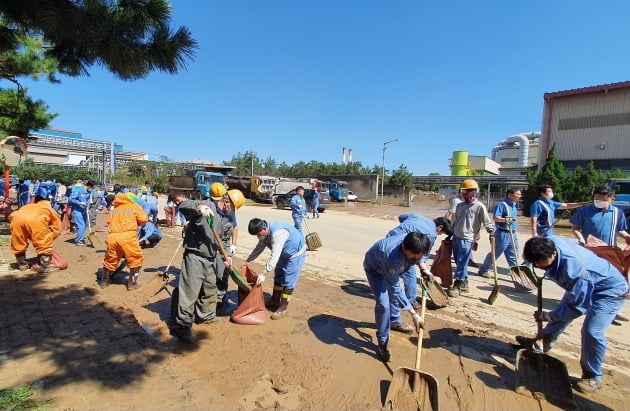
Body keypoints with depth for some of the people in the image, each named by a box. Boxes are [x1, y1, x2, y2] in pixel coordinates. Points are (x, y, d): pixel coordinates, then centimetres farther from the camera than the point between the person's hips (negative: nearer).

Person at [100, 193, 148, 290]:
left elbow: (108, 221, 19)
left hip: (112, 236, 5)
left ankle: (104, 281, 36)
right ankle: (132, 283, 8)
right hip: (127, 236, -5)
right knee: (136, 258, 8)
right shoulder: (135, 207, 13)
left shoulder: (115, 209, 26)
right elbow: (143, 220, 4)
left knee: (110, 259, 22)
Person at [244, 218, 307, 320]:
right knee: (278, 276, 16)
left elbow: (274, 256, -39)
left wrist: (264, 274, -38)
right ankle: (275, 300, 32)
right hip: (284, 253, 9)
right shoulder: (264, 232, -11)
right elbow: (259, 247, 7)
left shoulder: (277, 233, -39)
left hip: (295, 253, -9)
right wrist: (248, 260, 6)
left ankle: (284, 307, 7)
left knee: (288, 281, -5)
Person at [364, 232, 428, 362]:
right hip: (375, 269, -7)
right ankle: (383, 342, -2)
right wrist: (414, 314, -36)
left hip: (391, 267, 7)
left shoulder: (413, 244, -31)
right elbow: (395, 290, -37)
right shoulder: (392, 258, -48)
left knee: (393, 297, 23)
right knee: (383, 304, -19)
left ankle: (395, 322, 51)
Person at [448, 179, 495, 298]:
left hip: (467, 239, -7)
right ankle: (464, 283, 26)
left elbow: (487, 221, -9)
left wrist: (492, 232, -19)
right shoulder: (460, 205, 11)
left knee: (462, 262, -5)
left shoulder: (479, 206, -8)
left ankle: (457, 285, 3)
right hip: (456, 237, 7)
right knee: (458, 262, 13)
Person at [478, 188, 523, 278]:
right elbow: (496, 218, -25)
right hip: (503, 234, -8)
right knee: (495, 253, 3)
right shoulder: (501, 204, -14)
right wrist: (505, 220, -42)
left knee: (513, 256, 10)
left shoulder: (513, 205, 13)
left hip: (513, 234, 8)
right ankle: (483, 269, 17)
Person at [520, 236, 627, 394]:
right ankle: (543, 344, 39)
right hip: (581, 285, 8)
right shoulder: (548, 242, -25)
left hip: (610, 290, -8)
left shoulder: (574, 269, -44)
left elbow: (577, 307, -31)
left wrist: (546, 316, -22)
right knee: (561, 311, 18)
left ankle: (593, 378, 4)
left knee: (592, 331, -18)